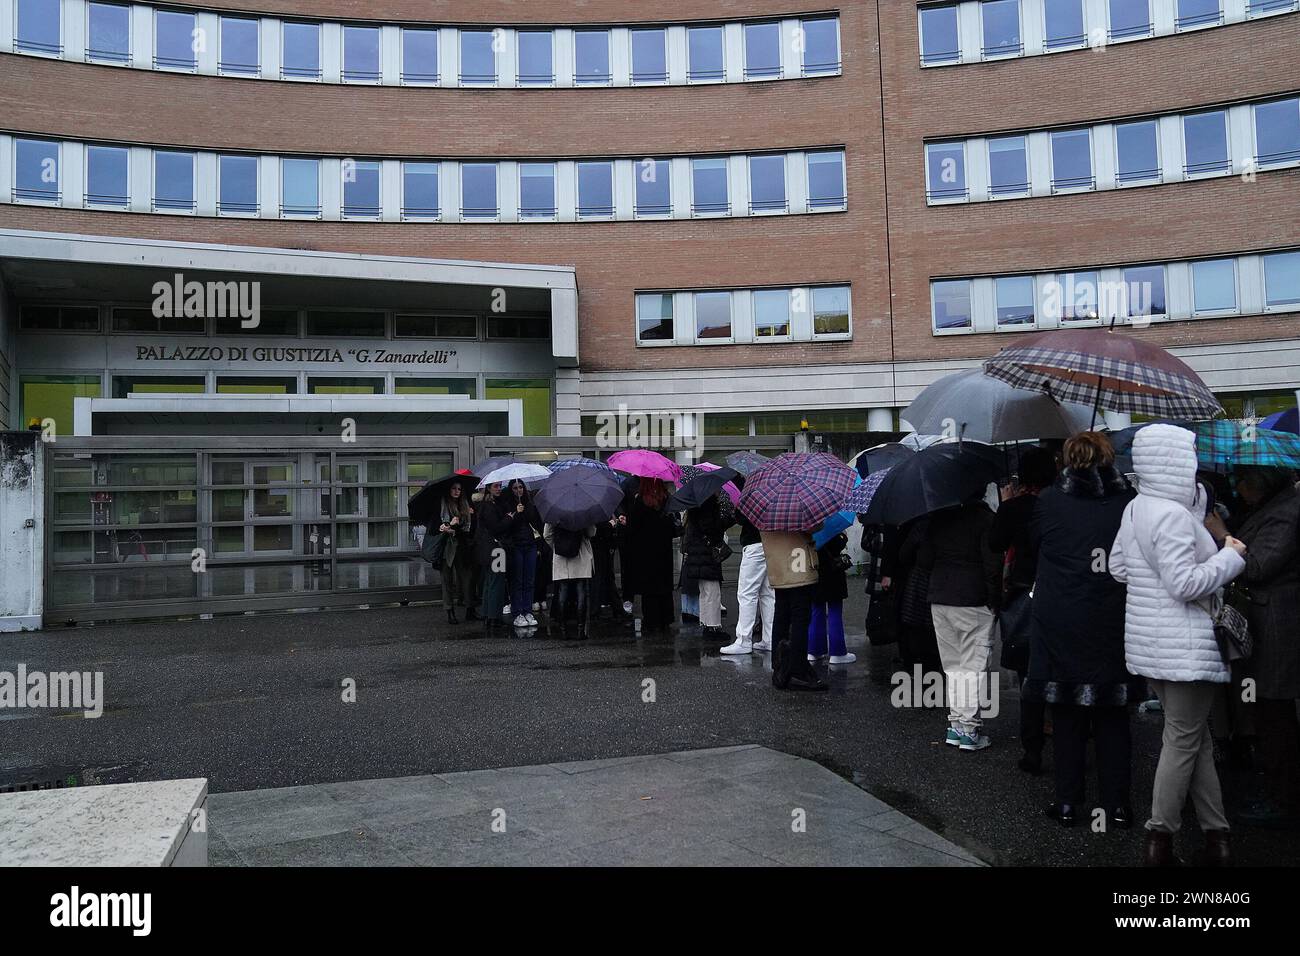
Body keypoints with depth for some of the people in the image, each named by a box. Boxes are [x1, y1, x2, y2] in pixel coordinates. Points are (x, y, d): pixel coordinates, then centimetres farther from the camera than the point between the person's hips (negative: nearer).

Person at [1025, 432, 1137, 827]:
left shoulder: (1049, 501, -7)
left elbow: (1031, 545, 8)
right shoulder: (1128, 503, -3)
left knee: (1066, 713, 8)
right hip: (1113, 627, 2)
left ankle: (1068, 802, 14)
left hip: (1059, 625, -1)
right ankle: (1117, 804, 16)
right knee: (1112, 715, 11)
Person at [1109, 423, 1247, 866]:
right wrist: (1231, 557, -10)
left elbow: (1118, 567, 14)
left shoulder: (1135, 509, 8)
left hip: (1149, 642, 9)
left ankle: (1216, 832, 23)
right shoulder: (1174, 515, -20)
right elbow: (1185, 584, -22)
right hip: (1184, 646, -9)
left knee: (1195, 736, 16)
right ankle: (1160, 839, 9)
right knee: (1183, 740, 2)